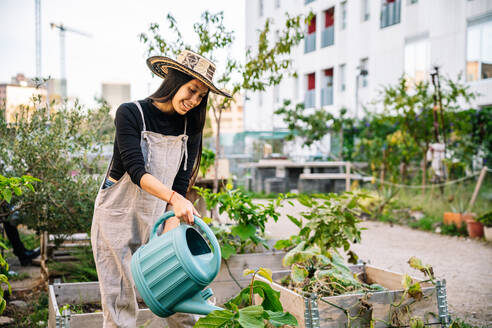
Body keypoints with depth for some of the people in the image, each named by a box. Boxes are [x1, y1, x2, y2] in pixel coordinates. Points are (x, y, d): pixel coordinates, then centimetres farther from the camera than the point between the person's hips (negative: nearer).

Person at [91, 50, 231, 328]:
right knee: (120, 303, 1)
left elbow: (181, 183, -4)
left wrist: (171, 230, -17)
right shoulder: (131, 114, -11)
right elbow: (136, 171, -22)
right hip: (118, 218, -3)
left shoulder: (191, 128, 1)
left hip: (158, 219, 4)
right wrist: (174, 198, -36)